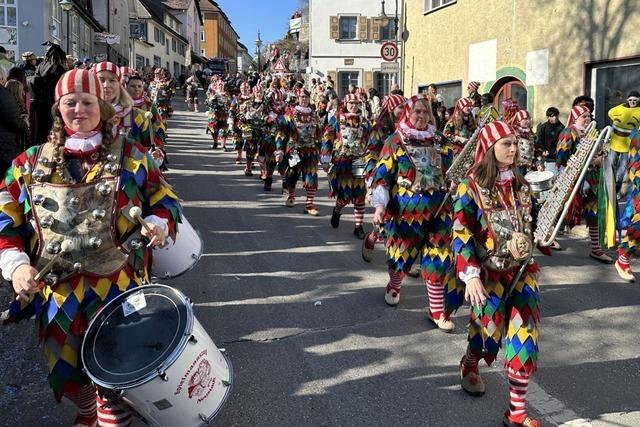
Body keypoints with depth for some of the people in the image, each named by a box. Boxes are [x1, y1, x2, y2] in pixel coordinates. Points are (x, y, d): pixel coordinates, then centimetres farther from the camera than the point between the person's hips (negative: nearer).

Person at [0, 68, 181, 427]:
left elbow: (165, 200, 7)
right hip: (58, 289, 3)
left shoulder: (131, 155, 1)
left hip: (118, 286, -3)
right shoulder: (32, 162, 5)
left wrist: (159, 223, -15)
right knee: (65, 370, 20)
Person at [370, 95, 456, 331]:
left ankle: (437, 310, 11)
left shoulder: (440, 143, 9)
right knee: (402, 254, 9)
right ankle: (394, 286, 41)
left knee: (438, 259, 1)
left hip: (439, 210, 3)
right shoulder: (395, 142, -1)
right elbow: (382, 176, -6)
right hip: (406, 210, -3)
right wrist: (380, 205, -17)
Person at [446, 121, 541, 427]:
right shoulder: (471, 187, -10)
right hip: (489, 273, -4)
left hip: (523, 270, 4)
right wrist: (470, 275, -23)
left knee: (525, 338, -3)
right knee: (488, 331, 10)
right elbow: (461, 234, -15)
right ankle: (469, 366, 45)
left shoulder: (520, 184, 6)